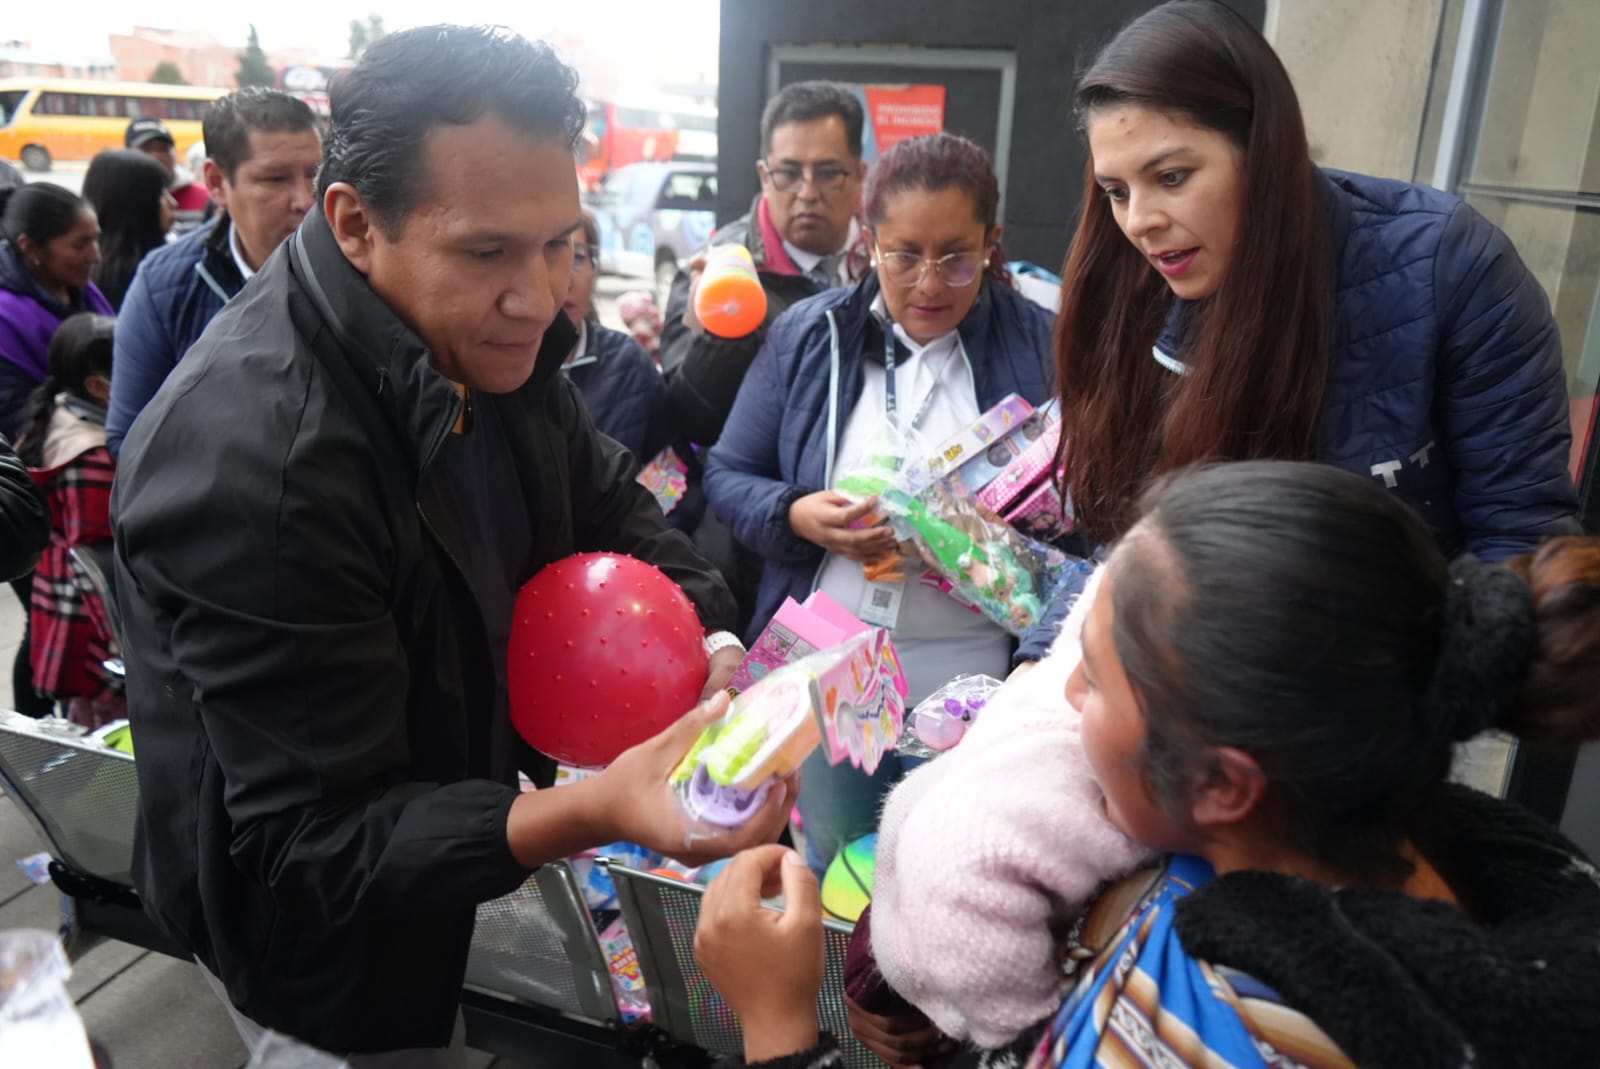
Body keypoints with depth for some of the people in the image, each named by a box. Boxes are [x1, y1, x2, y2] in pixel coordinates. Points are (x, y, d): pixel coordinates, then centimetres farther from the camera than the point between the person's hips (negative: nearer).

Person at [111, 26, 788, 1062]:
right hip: (318, 916, -7)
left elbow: (608, 501, 0)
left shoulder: (485, 334, -12)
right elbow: (316, 849, -30)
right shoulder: (250, 463, -35)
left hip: (470, 785, 7)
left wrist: (711, 642, -19)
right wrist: (591, 812, -46)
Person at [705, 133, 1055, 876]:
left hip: (972, 677, 0)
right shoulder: (809, 334, 0)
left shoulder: (1038, 344, -3)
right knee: (834, 874, 16)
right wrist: (798, 516, -16)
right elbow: (727, 478, 4)